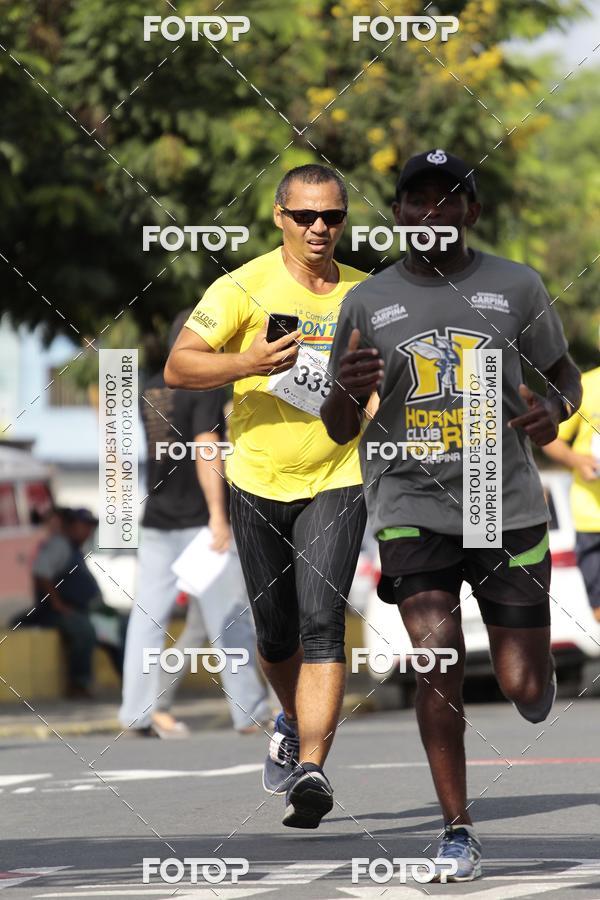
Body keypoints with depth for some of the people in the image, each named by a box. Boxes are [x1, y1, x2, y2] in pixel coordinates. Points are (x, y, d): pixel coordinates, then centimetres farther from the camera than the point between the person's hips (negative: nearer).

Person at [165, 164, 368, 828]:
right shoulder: (245, 287, -7)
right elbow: (177, 367, -13)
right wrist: (247, 364, -28)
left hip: (336, 481, 0)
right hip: (258, 481, 0)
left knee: (321, 624, -17)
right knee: (275, 634, 11)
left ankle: (310, 768, -23)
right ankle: (294, 723, 41)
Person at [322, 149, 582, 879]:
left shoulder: (516, 288, 2)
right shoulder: (368, 303, 3)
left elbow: (563, 371, 16)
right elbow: (338, 430, 9)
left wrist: (556, 410, -8)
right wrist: (349, 388, -14)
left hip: (508, 505, 0)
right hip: (412, 505, 0)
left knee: (524, 691, 0)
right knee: (438, 657, -18)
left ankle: (535, 672, 40)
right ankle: (456, 828, -4)